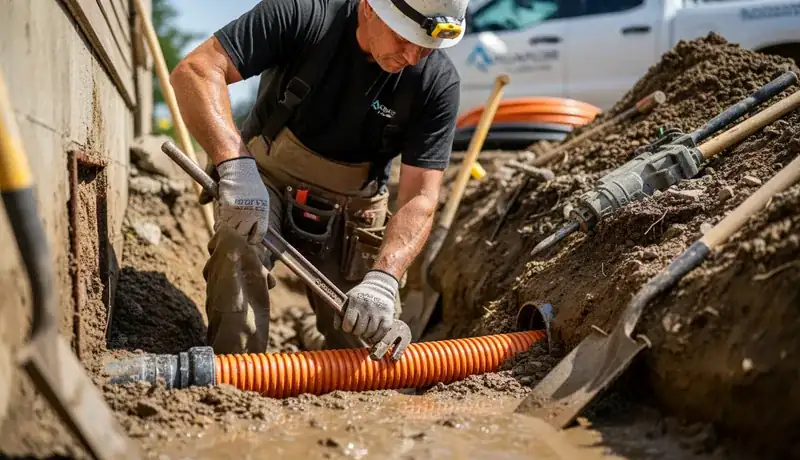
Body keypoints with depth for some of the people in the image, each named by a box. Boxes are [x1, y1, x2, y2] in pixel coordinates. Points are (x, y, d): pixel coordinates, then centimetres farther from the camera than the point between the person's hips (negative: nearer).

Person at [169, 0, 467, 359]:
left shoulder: (438, 83, -19)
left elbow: (419, 199, -21)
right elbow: (195, 71, -29)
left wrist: (383, 278, -38)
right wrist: (236, 164, -43)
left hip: (350, 209, 2)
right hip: (263, 181, -1)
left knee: (369, 341, -4)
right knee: (239, 243, -33)